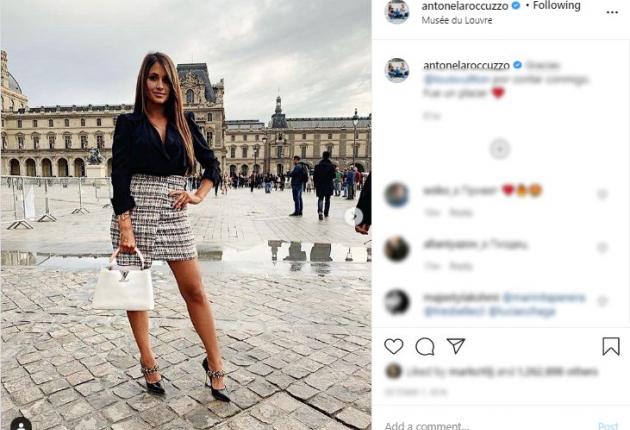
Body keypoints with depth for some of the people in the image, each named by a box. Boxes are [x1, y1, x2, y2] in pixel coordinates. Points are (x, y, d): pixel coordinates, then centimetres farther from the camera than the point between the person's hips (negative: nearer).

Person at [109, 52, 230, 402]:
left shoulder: (184, 123, 9)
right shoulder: (128, 123, 2)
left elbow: (212, 165, 15)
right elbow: (119, 176, -5)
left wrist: (198, 196, 0)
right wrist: (125, 226, -13)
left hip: (174, 213, 2)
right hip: (135, 211, -1)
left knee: (195, 291, 0)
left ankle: (214, 364, 10)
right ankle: (148, 363, 24)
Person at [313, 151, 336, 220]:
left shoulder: (318, 165, -2)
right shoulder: (331, 165, -6)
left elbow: (315, 176, -1)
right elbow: (333, 176, -8)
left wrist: (316, 184, 9)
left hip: (320, 186, 0)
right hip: (328, 185, 0)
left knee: (320, 198, 3)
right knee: (327, 199, 14)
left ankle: (320, 211, -22)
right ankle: (326, 213, 20)